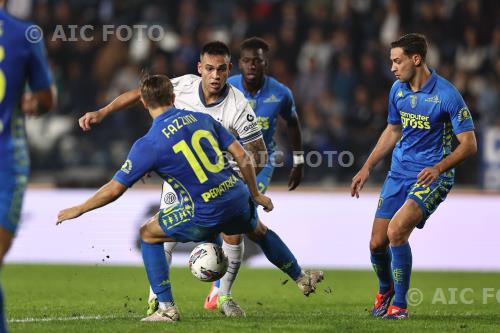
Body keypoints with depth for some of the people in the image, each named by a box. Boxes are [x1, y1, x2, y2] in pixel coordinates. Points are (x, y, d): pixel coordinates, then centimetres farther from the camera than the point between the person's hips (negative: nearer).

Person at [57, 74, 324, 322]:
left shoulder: (148, 144, -9)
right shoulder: (200, 118, 5)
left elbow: (115, 189, -7)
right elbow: (242, 156, 5)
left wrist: (78, 210, 7)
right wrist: (255, 194, 18)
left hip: (204, 216, -5)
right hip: (238, 199, 5)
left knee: (148, 235, 16)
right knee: (259, 231, 37)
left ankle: (166, 307, 10)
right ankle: (302, 278, 54)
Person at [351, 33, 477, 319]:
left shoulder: (447, 95, -16)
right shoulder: (398, 89, 4)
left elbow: (469, 145, -15)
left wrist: (439, 167, -30)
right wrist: (367, 169, 16)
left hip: (431, 176, -6)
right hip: (399, 173, 6)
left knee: (396, 231, -25)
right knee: (377, 243, 3)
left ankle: (400, 304, -10)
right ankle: (385, 289, 36)